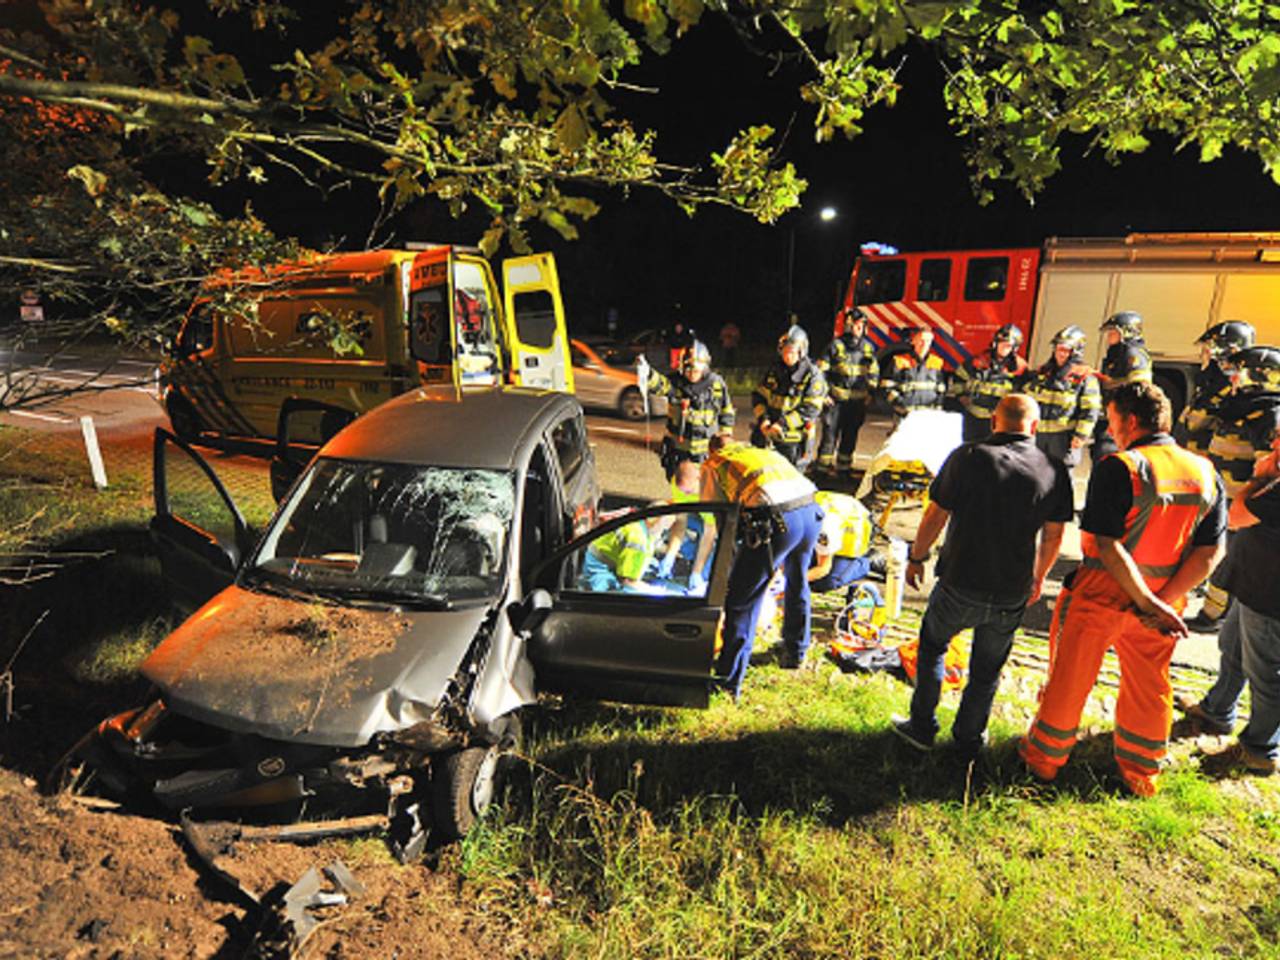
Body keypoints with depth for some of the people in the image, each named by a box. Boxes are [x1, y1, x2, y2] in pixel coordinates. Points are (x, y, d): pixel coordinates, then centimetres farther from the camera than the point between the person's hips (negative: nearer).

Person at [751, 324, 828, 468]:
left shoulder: (813, 375, -8)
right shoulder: (775, 370, 8)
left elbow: (810, 409, -16)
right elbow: (758, 396, 6)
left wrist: (782, 424, -21)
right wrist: (763, 419, -11)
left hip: (794, 440, -5)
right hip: (768, 435, 5)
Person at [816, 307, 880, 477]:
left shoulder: (868, 347, 8)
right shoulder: (836, 345, -6)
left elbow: (874, 373, 19)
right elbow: (821, 370, -3)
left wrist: (870, 393, 12)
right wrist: (824, 393, -6)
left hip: (858, 401, 4)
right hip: (836, 399, -4)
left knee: (850, 435, 11)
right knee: (830, 434, -3)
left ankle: (844, 466, 23)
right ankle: (823, 466, 7)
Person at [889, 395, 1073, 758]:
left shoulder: (968, 457, -13)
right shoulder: (1054, 470, -4)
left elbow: (935, 515, -10)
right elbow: (1053, 537, 4)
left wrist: (916, 557, 5)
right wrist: (1037, 578, 19)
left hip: (961, 583, -2)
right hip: (1012, 595, 2)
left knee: (932, 645, 22)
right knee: (987, 670, 19)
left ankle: (922, 727, 28)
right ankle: (968, 741, 33)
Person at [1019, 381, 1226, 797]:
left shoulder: (1118, 468, -21)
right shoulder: (1206, 473, -1)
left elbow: (1108, 545, -25)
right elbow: (1211, 551, -3)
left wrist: (1148, 603, -18)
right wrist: (1163, 600, -9)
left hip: (1101, 595, -5)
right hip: (1162, 599, 5)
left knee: (1069, 679, 12)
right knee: (1149, 687, 21)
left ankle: (1045, 757, 29)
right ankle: (1142, 774, 38)